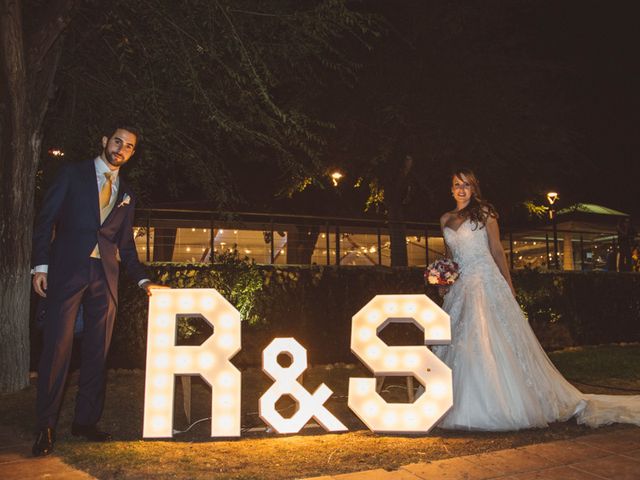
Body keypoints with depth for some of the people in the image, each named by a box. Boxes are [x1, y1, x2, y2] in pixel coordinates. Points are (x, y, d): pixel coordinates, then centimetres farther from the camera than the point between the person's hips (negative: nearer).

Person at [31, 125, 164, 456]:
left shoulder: (126, 195, 17)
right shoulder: (74, 174, 6)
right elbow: (46, 220, 1)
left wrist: (142, 279, 7)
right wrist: (40, 265, -9)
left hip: (105, 276, 4)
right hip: (67, 270, -4)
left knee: (97, 351, 5)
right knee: (57, 346, -5)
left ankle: (86, 421, 15)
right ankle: (46, 426, 4)